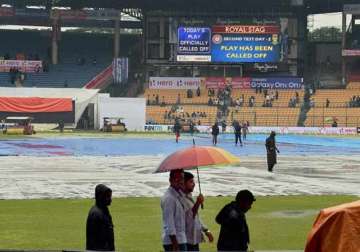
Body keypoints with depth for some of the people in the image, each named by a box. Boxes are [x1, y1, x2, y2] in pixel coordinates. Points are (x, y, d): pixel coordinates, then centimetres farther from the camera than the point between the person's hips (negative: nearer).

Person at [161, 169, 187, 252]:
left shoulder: (179, 195, 14)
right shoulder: (169, 198, -15)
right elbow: (169, 224, -20)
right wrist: (175, 245, -22)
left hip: (181, 240, 10)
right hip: (173, 242, -10)